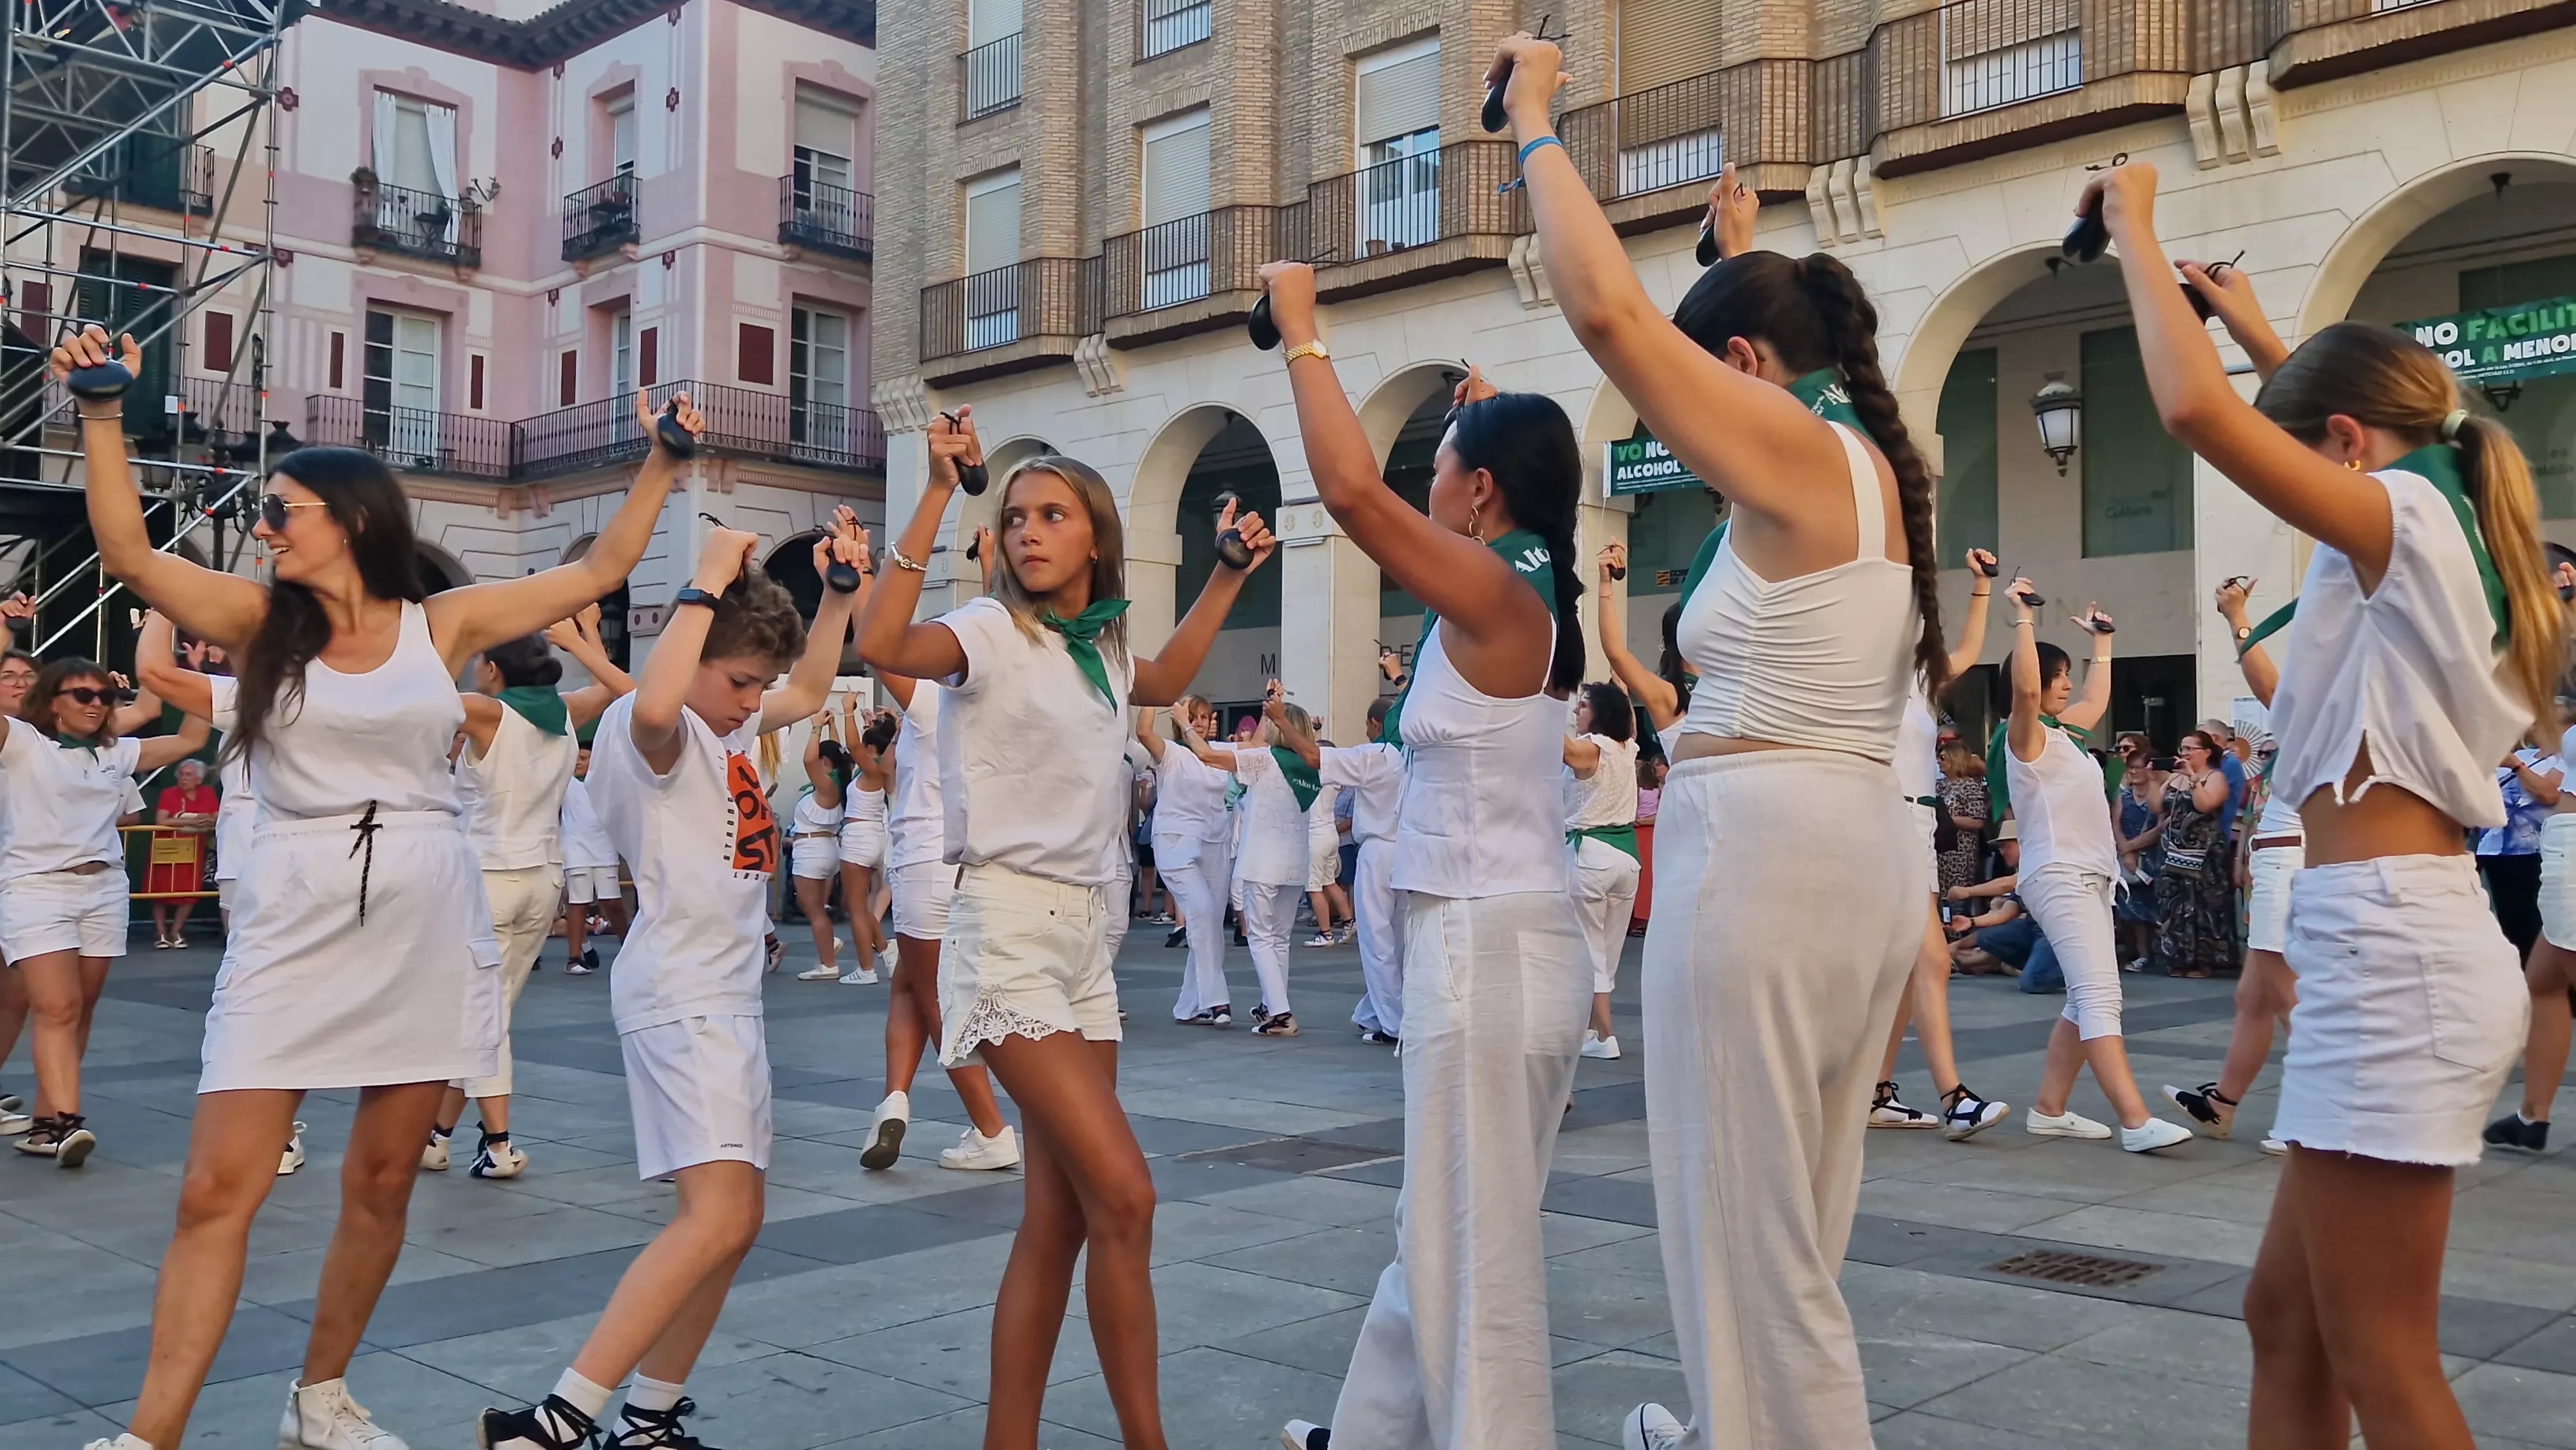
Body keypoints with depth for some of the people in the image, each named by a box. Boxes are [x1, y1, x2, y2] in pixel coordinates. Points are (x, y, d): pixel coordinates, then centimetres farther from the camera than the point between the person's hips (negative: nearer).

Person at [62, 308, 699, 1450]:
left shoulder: (444, 625, 5)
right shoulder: (260, 621, 6)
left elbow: (600, 569, 7)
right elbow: (127, 553, -6)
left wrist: (660, 464, 4)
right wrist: (102, 414, -12)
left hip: (425, 926, 1)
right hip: (292, 926, -1)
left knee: (382, 1185, 9)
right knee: (218, 1189, -6)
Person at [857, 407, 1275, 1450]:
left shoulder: (1100, 645, 12)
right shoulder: (993, 630, -9)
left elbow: (1163, 681, 35)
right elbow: (881, 646, -30)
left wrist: (1229, 575, 30)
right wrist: (937, 496, -29)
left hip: (1084, 933, 8)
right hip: (1007, 932, -8)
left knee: (1059, 1219, 8)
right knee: (1123, 1196, -13)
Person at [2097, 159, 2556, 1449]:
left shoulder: (2407, 519, -8)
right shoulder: (2446, 537, 17)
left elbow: (2195, 409, -20)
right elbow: (2335, 397, 39)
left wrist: (2134, 228, -7)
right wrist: (2250, 325, 39)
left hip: (2389, 950, -10)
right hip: (2408, 940, 10)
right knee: (2288, 1319, 14)